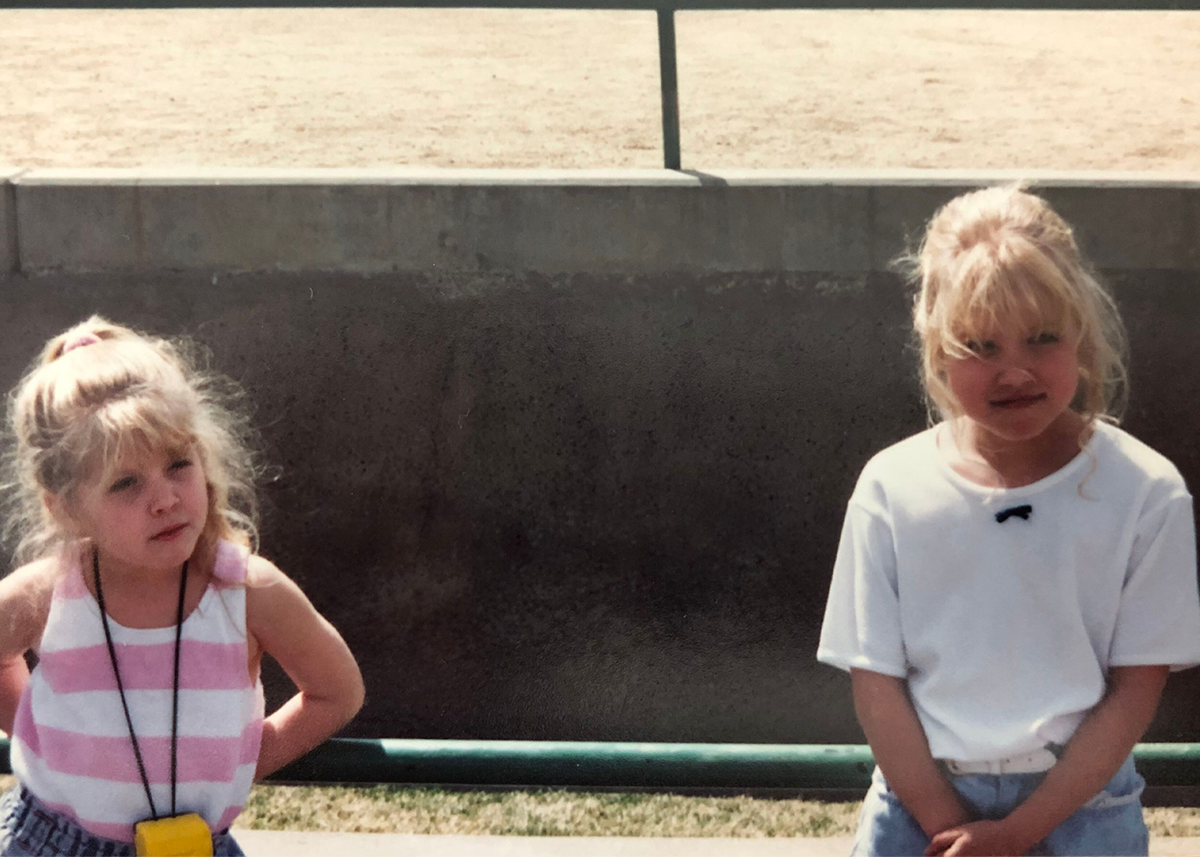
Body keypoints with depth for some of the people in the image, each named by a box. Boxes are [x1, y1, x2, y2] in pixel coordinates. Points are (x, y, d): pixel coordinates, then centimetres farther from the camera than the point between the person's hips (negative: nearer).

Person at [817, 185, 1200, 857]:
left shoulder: (1146, 493, -8)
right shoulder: (892, 488, -6)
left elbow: (1137, 687, -8)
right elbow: (875, 680, -4)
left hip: (1080, 802, 0)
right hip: (921, 800, 1)